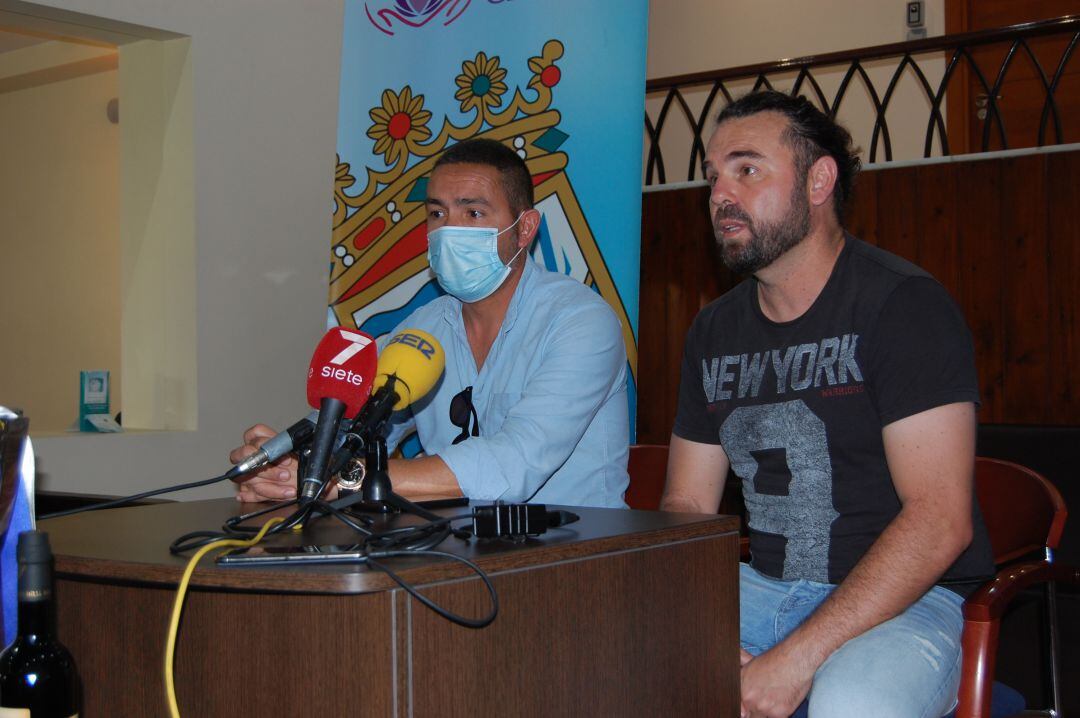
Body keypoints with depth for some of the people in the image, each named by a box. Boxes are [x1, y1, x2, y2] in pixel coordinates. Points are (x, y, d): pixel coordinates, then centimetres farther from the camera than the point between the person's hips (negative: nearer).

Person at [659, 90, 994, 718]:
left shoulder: (905, 305, -11)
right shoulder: (715, 331, 10)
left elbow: (941, 521, -19)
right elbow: (686, 506, 11)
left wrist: (796, 659, -24)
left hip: (904, 597, -6)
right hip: (760, 587, 6)